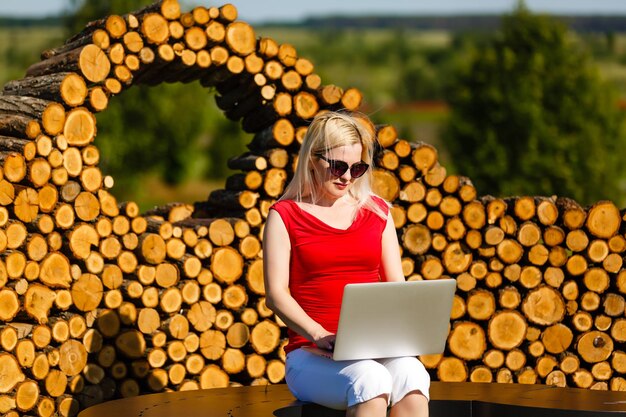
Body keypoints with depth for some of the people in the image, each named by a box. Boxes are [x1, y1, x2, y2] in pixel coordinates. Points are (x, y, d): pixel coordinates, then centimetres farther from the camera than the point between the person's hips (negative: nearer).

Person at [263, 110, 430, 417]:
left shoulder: (377, 211, 17)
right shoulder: (285, 215, 7)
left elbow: (396, 285, 15)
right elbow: (276, 293, -3)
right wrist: (319, 335, -20)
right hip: (311, 355, -3)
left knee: (410, 374, -33)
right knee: (370, 380, -37)